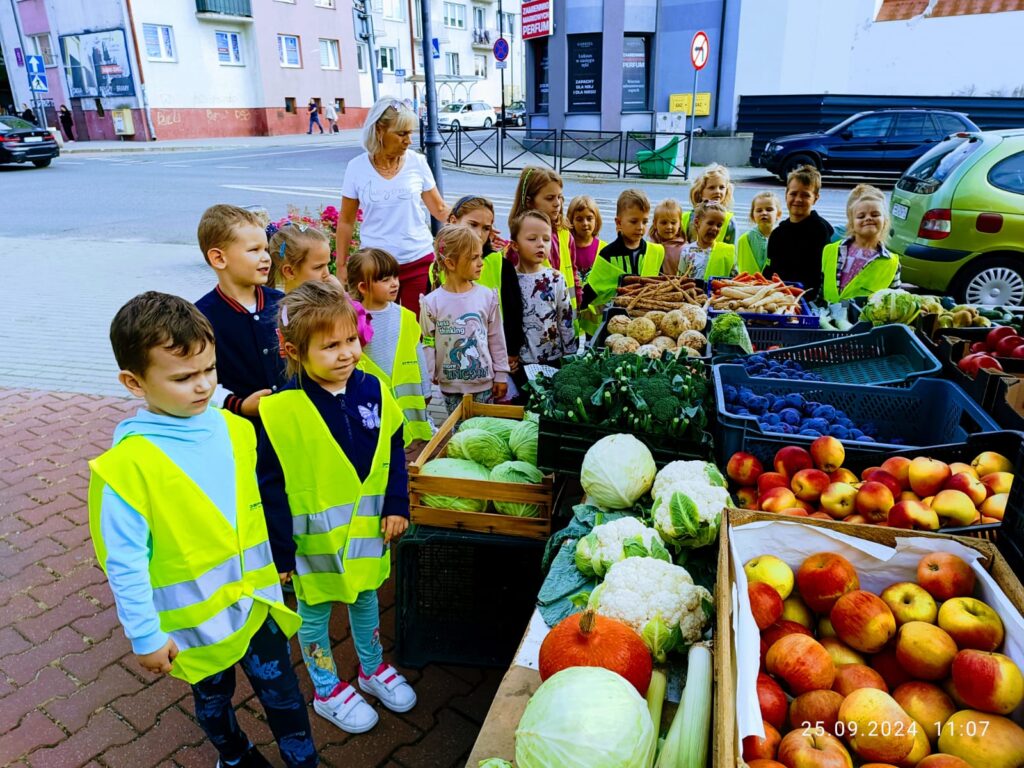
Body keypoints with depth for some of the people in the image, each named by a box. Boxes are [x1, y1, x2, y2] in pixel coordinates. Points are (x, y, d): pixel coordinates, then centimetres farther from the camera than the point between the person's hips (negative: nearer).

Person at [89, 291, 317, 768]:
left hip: (256, 601, 3)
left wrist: (277, 563, 11)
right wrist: (146, 638, -10)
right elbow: (125, 563, -17)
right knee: (213, 697, 25)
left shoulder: (236, 430, -9)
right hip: (196, 618, -2)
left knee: (283, 695, 16)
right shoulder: (125, 467, -24)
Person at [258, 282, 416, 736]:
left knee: (366, 597, 25)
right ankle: (327, 691, 41)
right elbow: (271, 487, -16)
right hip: (314, 538, -4)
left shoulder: (372, 390, -9)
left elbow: (394, 452, 3)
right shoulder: (281, 411, -23)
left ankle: (372, 670, 50)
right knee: (315, 611, 17)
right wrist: (279, 551, -12)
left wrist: (397, 506, -2)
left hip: (367, 528, 4)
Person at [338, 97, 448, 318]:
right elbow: (346, 221, 5)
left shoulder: (417, 163, -1)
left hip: (418, 261, 0)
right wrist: (341, 265, 5)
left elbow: (439, 209, 5)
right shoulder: (357, 168, -3)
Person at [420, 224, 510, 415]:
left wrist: (501, 375, 5)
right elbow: (427, 344, -2)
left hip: (484, 383, 1)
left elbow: (496, 338, 3)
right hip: (450, 385, -1)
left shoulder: (487, 296, -5)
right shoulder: (431, 302, -9)